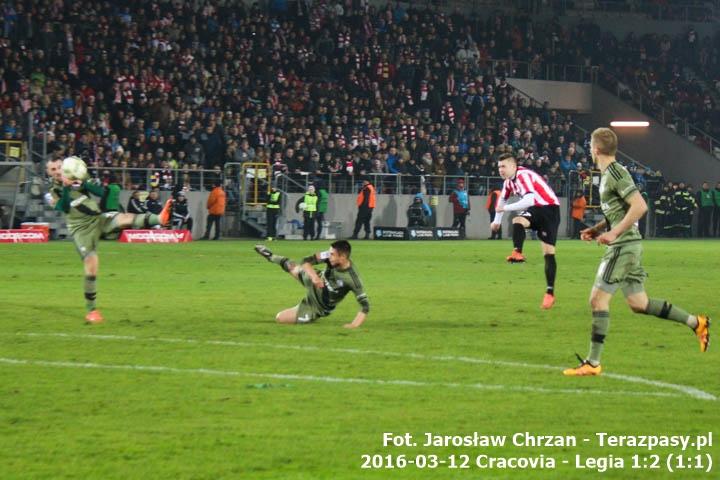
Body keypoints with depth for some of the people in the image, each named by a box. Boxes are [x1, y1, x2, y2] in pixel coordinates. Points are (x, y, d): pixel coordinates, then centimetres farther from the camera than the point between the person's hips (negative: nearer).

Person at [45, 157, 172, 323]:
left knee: (124, 218, -27)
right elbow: (64, 208, -19)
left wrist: (83, 184, -15)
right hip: (81, 230, -2)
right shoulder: (52, 194, 2)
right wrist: (65, 187, -28)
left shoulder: (76, 181, 10)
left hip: (99, 219, 2)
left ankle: (160, 219, -51)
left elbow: (101, 192, -1)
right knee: (91, 266, -11)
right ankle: (92, 311, 1)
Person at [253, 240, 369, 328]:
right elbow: (306, 261, -20)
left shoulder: (352, 279, -38)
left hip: (320, 306, -4)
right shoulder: (331, 256, -24)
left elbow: (365, 305, -33)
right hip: (315, 285, 4)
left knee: (280, 318, -4)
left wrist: (355, 324, -45)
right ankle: (270, 256, 50)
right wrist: (314, 275, -39)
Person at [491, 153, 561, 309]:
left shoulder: (523, 176, -23)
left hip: (549, 209, -8)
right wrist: (497, 221, 26)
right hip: (535, 210, 8)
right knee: (517, 221, -26)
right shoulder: (509, 180, 6)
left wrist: (506, 208, -28)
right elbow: (503, 198, 26)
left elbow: (530, 200, -35)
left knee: (548, 252, -7)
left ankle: (550, 292, -5)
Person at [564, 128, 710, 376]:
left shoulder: (615, 173, -14)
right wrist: (595, 230, 16)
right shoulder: (608, 174, 16)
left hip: (623, 245, -10)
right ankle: (696, 323, 18)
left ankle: (592, 363, -5)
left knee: (598, 299, -8)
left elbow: (639, 206, -23)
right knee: (638, 304, 13)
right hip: (625, 246, 10)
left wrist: (614, 233, -23)